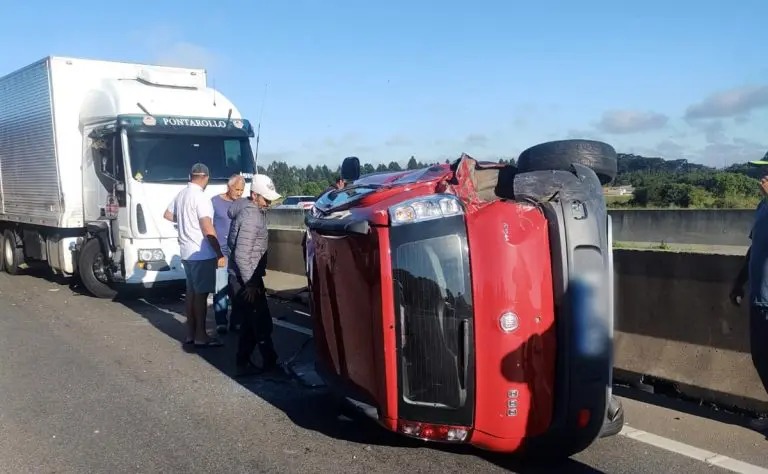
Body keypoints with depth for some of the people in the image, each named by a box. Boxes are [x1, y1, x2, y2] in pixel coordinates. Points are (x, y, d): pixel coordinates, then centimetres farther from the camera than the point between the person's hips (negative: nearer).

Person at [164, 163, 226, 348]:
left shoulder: (181, 194, 11)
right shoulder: (200, 197, -17)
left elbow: (168, 214, 27)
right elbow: (208, 229, -22)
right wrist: (220, 254, -19)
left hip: (187, 252, 9)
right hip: (202, 253, -9)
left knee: (191, 292, 14)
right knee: (201, 294, -4)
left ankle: (190, 334, 20)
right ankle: (201, 336, 0)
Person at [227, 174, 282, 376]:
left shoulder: (253, 209, 9)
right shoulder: (250, 217, -21)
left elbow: (233, 243, 18)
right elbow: (241, 255, -25)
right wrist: (250, 284, -21)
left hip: (246, 277, 10)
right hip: (245, 279, -10)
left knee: (250, 323, 14)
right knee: (261, 323, 2)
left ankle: (243, 363, 21)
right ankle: (270, 362, 14)